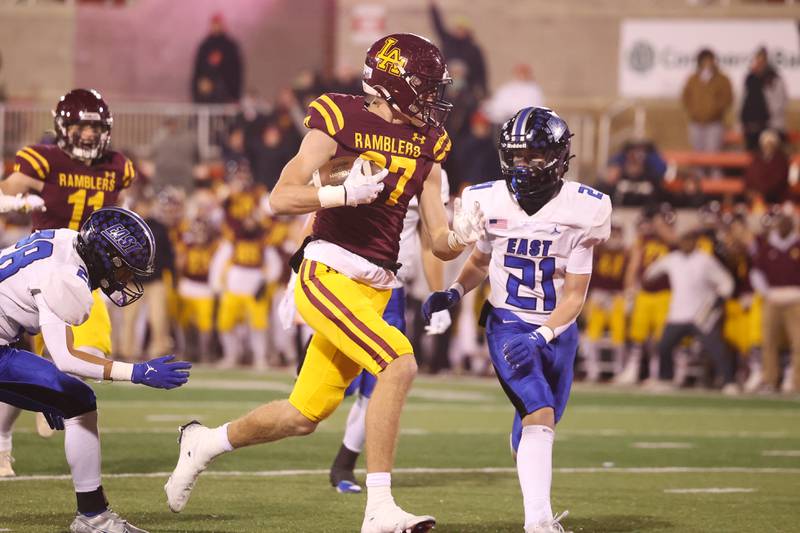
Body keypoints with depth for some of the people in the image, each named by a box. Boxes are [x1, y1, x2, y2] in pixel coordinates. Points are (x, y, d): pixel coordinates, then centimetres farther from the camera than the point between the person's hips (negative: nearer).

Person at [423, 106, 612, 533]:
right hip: (508, 323, -2)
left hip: (557, 329, 2)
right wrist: (454, 292, -1)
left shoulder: (582, 210, -11)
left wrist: (540, 338, -22)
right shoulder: (491, 202, -6)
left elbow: (574, 295, -10)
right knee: (539, 414, -21)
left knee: (537, 427, 10)